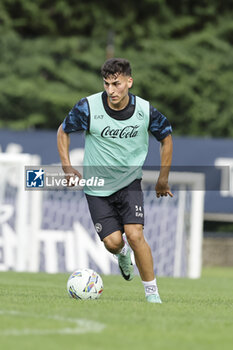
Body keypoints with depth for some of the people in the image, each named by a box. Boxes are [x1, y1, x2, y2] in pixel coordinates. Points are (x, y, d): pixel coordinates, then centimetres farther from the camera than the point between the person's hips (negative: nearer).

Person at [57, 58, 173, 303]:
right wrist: (67, 166, -7)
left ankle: (152, 294, -4)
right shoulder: (88, 107, -15)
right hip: (97, 187, 0)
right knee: (113, 242, -8)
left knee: (134, 235, -18)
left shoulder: (146, 111, -12)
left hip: (130, 183, 0)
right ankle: (123, 254, 32)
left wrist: (163, 179, 9)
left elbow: (166, 138, 7)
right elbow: (63, 131, 3)